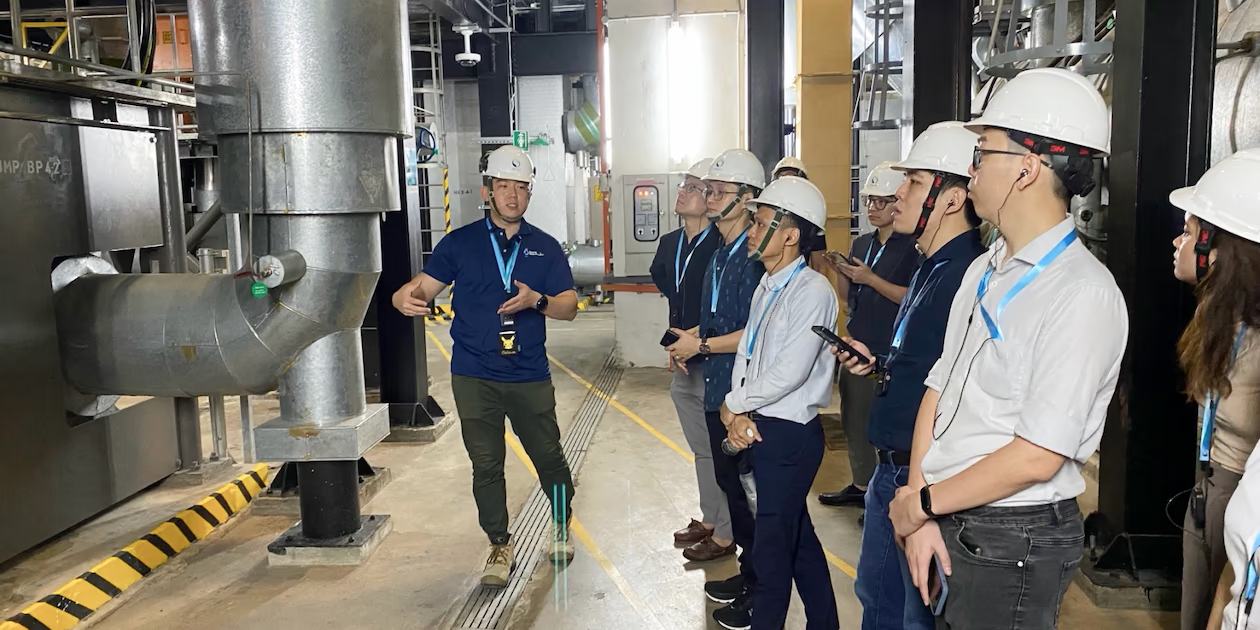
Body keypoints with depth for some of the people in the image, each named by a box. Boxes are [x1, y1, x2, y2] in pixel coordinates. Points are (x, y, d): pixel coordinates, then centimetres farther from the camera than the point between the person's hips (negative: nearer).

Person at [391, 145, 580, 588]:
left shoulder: (545, 247, 6)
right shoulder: (460, 243, 2)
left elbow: (569, 306, 3)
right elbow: (425, 284, -6)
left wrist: (536, 300, -18)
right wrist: (408, 297, -30)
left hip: (530, 374, 1)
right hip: (475, 376, -1)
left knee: (549, 456, 9)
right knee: (486, 466, 6)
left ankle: (562, 525, 37)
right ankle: (499, 546, 24)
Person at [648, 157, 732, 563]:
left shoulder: (723, 246, -18)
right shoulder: (670, 244, 8)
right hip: (684, 366, 8)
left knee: (719, 452, 4)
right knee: (701, 449, 21)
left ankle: (724, 536, 18)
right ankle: (708, 519, 37)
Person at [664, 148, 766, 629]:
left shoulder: (753, 258, -18)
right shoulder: (719, 254, 12)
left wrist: (701, 345, -15)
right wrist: (693, 336, 4)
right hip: (716, 388, 9)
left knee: (741, 483, 2)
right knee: (728, 478, 18)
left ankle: (759, 591, 18)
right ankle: (751, 567, 35)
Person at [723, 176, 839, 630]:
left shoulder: (812, 292, -16)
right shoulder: (766, 288, 12)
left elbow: (789, 372, -22)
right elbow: (745, 353, 10)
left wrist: (734, 404, -10)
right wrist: (737, 414, -6)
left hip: (790, 434, -9)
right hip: (756, 429, 9)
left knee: (774, 542, 3)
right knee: (798, 535, 20)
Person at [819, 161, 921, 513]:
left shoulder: (912, 247, -9)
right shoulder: (861, 244, 13)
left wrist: (871, 279, -20)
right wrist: (839, 271, -3)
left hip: (890, 354, -8)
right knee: (853, 419, 14)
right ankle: (861, 487, 28)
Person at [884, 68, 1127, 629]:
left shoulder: (1084, 294, -19)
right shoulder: (983, 272, 6)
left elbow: (1037, 457, -22)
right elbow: (939, 391, 4)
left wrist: (921, 504, -12)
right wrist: (921, 513, -4)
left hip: (1016, 541, -7)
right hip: (949, 523, 7)